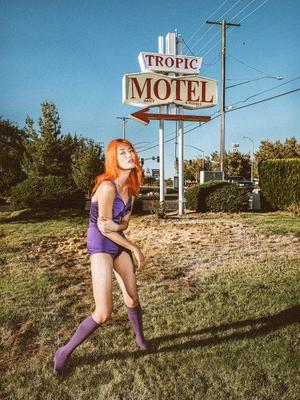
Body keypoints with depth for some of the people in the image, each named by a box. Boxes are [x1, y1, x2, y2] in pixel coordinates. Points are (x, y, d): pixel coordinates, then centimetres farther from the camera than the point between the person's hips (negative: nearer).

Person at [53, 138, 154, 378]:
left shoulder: (131, 187, 3)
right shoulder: (107, 187, -22)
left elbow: (124, 223, 6)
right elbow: (104, 228, -18)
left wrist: (116, 226, -18)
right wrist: (135, 249, -9)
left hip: (118, 242, 8)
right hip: (100, 245, -7)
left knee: (133, 298, 14)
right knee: (104, 313, -11)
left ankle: (140, 338, 41)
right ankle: (65, 352, 12)